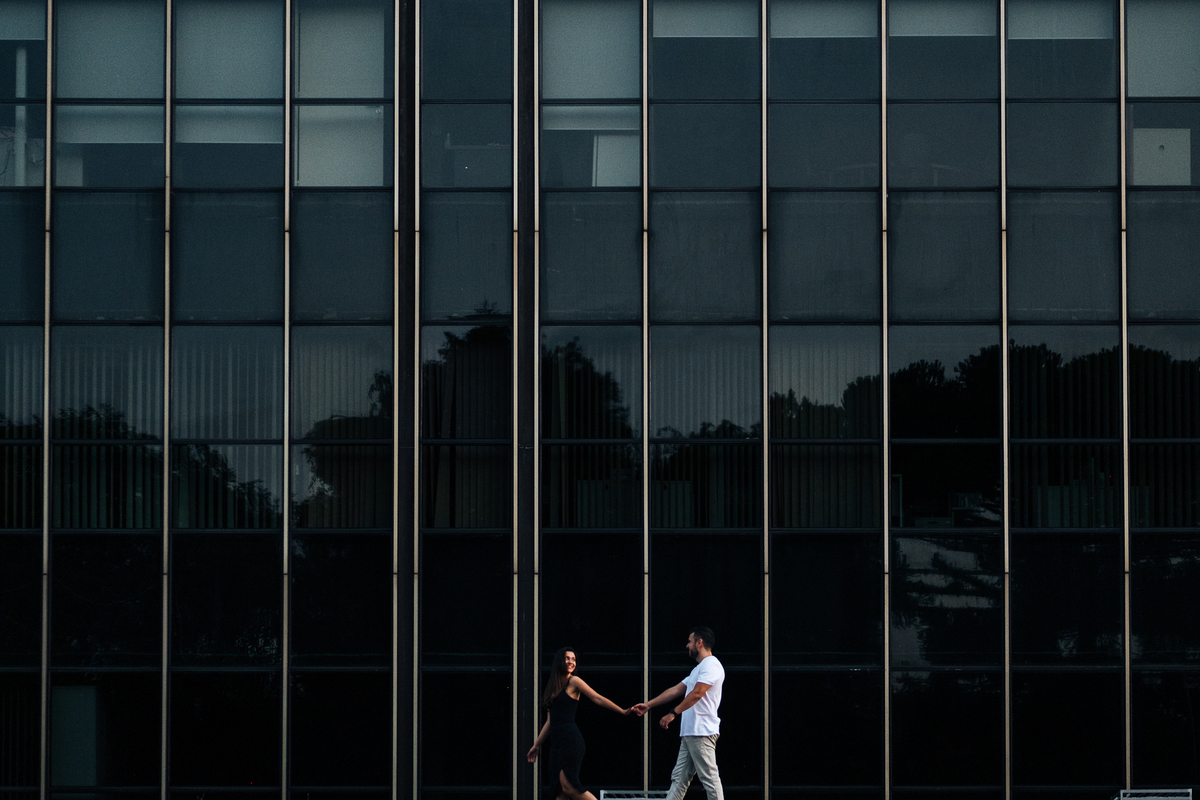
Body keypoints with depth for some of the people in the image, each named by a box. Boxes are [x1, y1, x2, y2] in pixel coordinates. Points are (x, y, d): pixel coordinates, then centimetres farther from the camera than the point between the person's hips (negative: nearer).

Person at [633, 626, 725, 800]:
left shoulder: (711, 665, -9)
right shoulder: (698, 669, 24)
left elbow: (696, 694, -19)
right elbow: (676, 690, 28)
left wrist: (673, 713, -19)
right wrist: (648, 705, 28)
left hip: (702, 732, -11)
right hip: (689, 733, 11)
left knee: (710, 779, -10)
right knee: (679, 778, 7)